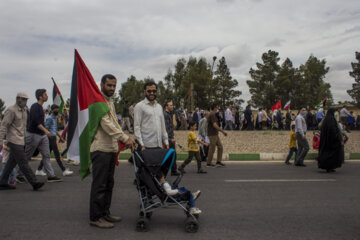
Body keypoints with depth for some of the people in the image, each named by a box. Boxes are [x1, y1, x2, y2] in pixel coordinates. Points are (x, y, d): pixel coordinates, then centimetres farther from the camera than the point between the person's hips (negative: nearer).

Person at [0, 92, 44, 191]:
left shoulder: (24, 111, 16)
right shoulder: (11, 110, -10)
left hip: (20, 141, 9)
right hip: (14, 141, -9)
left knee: (11, 162, 12)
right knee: (23, 162, -8)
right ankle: (34, 183, -9)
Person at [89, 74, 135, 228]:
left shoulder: (110, 102, 19)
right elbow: (106, 124, -22)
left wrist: (126, 138, 13)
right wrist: (124, 138, -26)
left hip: (111, 148, 10)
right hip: (100, 148, -10)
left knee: (108, 183, 15)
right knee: (99, 184, -3)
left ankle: (105, 213, 26)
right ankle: (95, 217, 7)